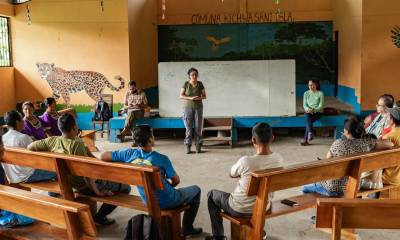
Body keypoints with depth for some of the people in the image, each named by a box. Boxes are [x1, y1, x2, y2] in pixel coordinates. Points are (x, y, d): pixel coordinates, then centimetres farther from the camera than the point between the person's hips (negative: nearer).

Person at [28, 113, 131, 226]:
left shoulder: (53, 140, -8)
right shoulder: (77, 144, -28)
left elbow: (30, 147, -1)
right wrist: (97, 191, -21)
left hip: (73, 184, 8)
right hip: (86, 186, -8)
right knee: (125, 187, 2)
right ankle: (100, 217, 6)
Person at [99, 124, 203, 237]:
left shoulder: (130, 154, -14)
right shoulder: (161, 159, -23)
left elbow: (102, 156, -8)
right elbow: (176, 181, -12)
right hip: (167, 201, -5)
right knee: (196, 190, 19)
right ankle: (187, 228, 26)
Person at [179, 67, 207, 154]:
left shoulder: (200, 84, 3)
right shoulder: (186, 84, -1)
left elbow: (204, 96, 7)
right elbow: (181, 96, -3)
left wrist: (199, 98, -15)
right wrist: (190, 98, -17)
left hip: (198, 107, 1)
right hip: (188, 107, -1)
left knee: (198, 127, -1)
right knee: (188, 127, -2)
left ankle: (198, 146, 5)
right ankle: (188, 147, 2)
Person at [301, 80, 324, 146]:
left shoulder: (320, 93, -3)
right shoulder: (306, 93, 8)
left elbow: (321, 106, -8)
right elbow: (304, 105, 5)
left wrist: (313, 110, -24)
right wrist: (307, 109, -18)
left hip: (318, 112, -3)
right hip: (309, 112, 3)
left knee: (308, 120, -31)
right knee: (307, 115, -35)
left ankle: (305, 139, -32)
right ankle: (310, 133, -41)